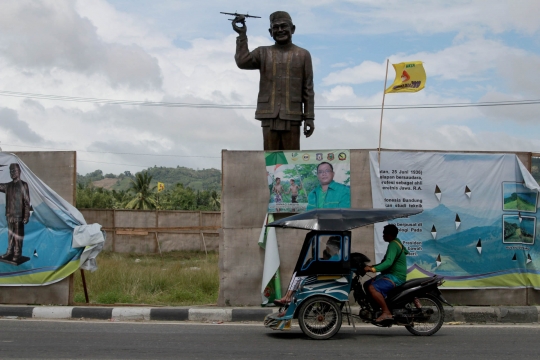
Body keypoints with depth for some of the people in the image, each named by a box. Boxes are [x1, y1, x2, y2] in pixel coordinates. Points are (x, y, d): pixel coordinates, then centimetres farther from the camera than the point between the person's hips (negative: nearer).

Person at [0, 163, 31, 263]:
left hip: (19, 215, -6)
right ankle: (9, 252, 19)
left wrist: (26, 216, -12)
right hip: (10, 215, 6)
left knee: (17, 235, -3)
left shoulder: (23, 185, -6)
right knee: (10, 234, 11)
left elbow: (27, 201, -8)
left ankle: (17, 254, 2)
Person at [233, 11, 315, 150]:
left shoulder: (303, 55, 10)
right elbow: (242, 62, -4)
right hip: (269, 116, 1)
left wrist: (309, 118, 0)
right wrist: (242, 35, -5)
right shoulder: (263, 53, 14)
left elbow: (308, 90, 6)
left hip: (292, 116, -1)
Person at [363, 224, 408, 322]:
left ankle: (386, 313, -28)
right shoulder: (396, 243, 19)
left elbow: (388, 262, -30)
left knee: (372, 288, -29)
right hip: (390, 274, 11)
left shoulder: (393, 244, -15)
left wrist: (373, 269, -38)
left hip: (395, 277, -11)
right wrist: (372, 266, 19)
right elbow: (387, 262, 27)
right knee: (367, 285, 10)